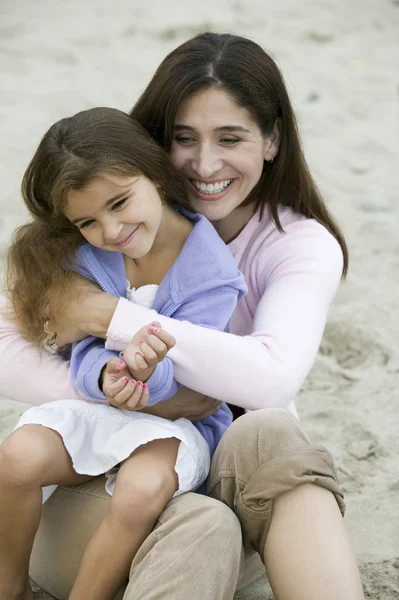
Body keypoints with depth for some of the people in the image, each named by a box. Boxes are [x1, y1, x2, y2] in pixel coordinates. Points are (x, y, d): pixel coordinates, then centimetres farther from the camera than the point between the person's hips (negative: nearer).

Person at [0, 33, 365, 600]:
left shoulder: (304, 246, -3)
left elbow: (271, 378, -24)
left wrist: (108, 315, -23)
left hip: (228, 487, 2)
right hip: (93, 484, -1)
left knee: (269, 435, -33)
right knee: (199, 529, -36)